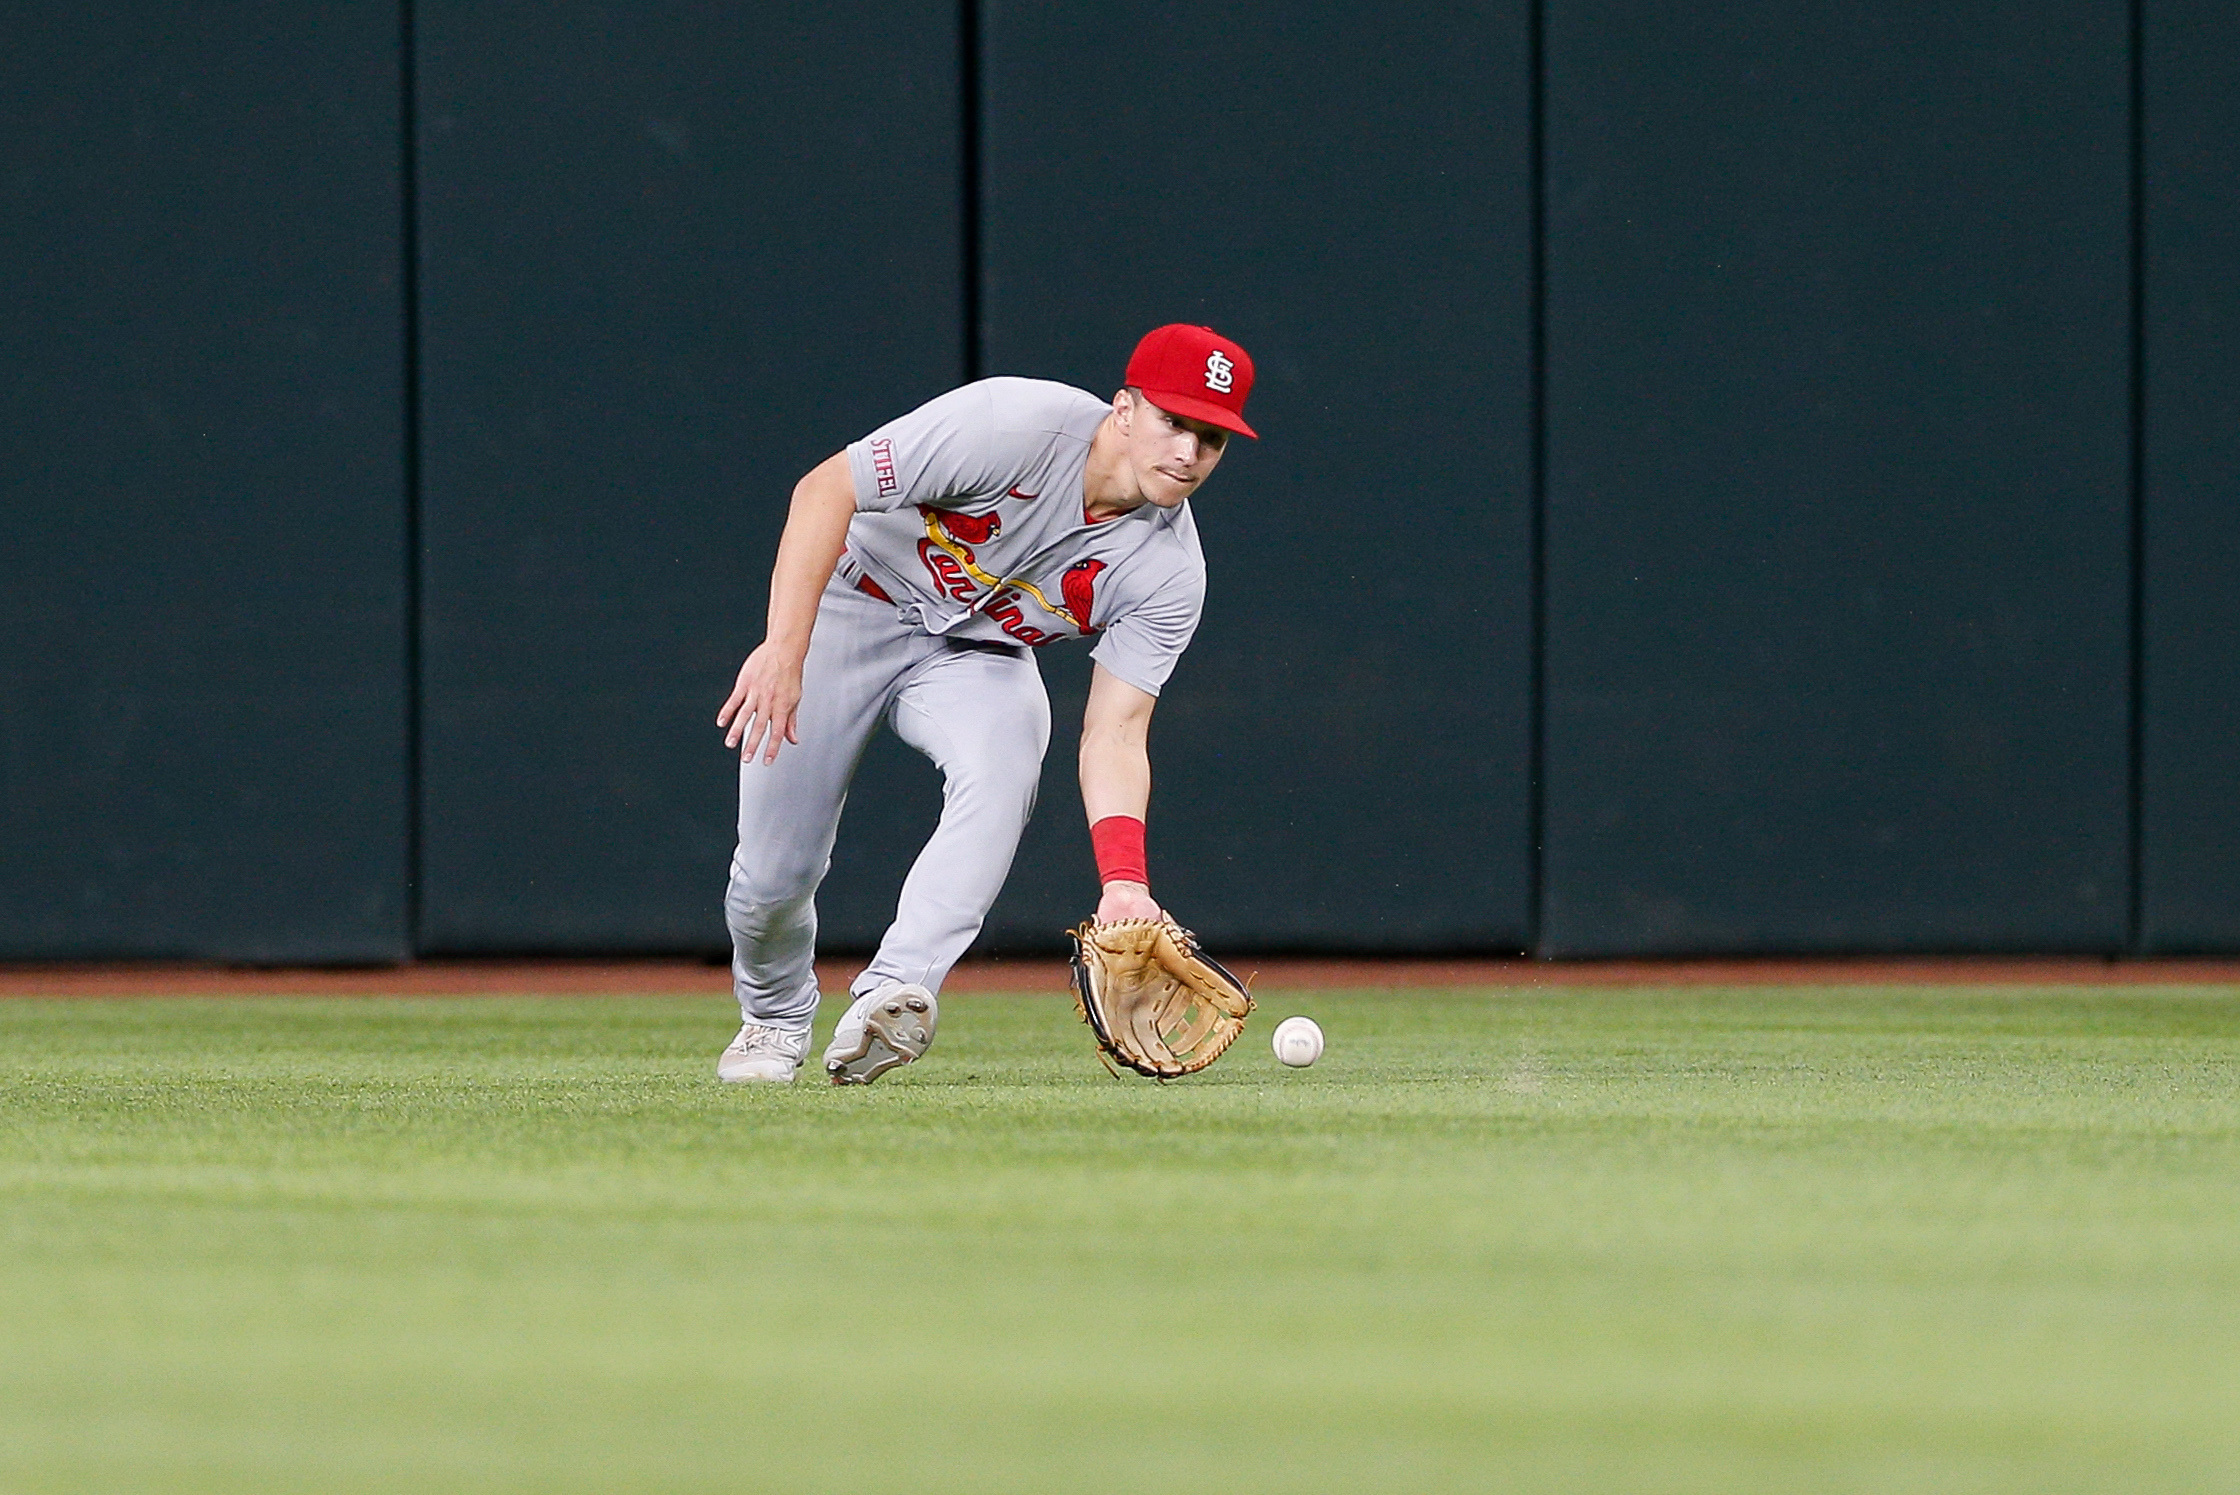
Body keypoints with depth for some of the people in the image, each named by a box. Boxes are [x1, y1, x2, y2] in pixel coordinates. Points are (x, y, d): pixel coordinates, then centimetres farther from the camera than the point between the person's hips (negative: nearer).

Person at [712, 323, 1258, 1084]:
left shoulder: (1167, 572, -18)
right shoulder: (1018, 424, -31)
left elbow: (1115, 735, -20)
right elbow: (826, 489, -31)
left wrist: (1124, 882, -36)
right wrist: (786, 647, -40)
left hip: (977, 658, 2)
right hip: (852, 611, -2)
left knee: (1005, 757, -32)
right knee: (776, 870, -5)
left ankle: (890, 997, -42)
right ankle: (774, 1017, 30)